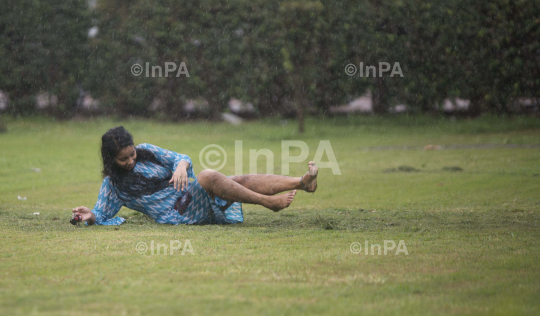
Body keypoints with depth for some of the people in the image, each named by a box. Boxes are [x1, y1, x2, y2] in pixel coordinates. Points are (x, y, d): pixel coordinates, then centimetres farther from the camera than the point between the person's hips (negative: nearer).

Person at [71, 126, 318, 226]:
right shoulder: (112, 184, 4)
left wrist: (181, 166, -18)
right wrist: (90, 216, -16)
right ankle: (269, 202, -32)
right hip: (175, 215, -5)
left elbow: (181, 158, 8)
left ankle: (303, 182, -28)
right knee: (208, 176, -32)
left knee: (245, 181, -16)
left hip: (189, 194, 6)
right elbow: (103, 215, 9)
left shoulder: (146, 152, 12)